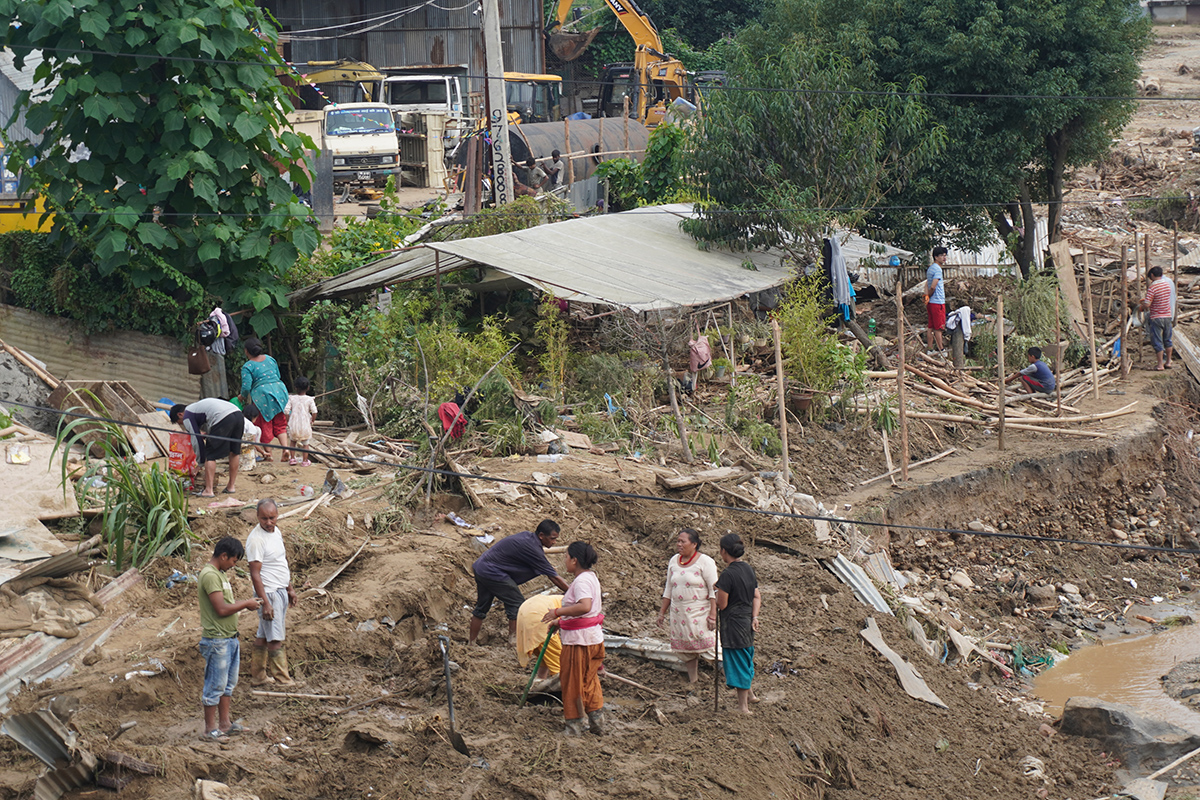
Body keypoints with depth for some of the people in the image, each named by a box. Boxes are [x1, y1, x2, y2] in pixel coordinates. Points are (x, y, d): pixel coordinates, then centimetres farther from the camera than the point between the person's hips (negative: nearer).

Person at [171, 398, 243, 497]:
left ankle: (208, 491, -1)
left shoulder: (187, 416, 12)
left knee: (210, 456, 2)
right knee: (234, 452, 21)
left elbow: (196, 440, 10)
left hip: (222, 419, -8)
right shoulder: (197, 405, 37)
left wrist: (201, 462, 18)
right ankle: (231, 486, 30)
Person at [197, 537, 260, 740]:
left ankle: (225, 723, 25)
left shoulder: (220, 574, 14)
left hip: (229, 638, 10)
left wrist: (243, 605, 7)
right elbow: (221, 609, -24)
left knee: (228, 683, 16)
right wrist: (246, 603, -13)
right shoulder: (210, 575, -19)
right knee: (215, 685, -1)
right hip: (216, 640, -10)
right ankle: (210, 728, 8)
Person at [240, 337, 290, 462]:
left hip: (262, 394, -5)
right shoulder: (270, 359, 11)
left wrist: (243, 396, 8)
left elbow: (246, 386, -12)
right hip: (279, 390, 5)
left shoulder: (247, 366, -7)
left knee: (265, 425, 8)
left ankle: (268, 454, 13)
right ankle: (285, 448, -6)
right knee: (280, 424, 12)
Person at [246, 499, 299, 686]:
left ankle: (257, 677, 21)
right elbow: (255, 574, -21)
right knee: (275, 639, -3)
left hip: (281, 591, 9)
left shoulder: (276, 531, 8)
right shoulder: (256, 539, -20)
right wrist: (265, 603, -23)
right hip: (269, 593, -9)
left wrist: (290, 588, 22)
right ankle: (283, 680, 3)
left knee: (263, 636, 14)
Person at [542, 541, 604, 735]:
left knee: (573, 682, 4)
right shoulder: (591, 577, 12)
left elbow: (584, 607, -37)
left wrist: (557, 612, -30)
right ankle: (597, 722, 22)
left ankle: (574, 725, 13)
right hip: (594, 637, 10)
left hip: (579, 641, -10)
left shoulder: (581, 581, -19)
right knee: (590, 680, 18)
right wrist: (561, 621, 22)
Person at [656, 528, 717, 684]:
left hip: (699, 611, -5)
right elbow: (669, 589, 18)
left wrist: (713, 614, -18)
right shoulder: (674, 561, 10)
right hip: (678, 611, 5)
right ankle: (693, 679, 15)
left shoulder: (705, 562, -7)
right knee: (684, 647, 5)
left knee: (700, 644, -12)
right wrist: (662, 612, 16)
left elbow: (714, 590, -10)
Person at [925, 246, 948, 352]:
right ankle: (940, 350, -2)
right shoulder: (937, 269, -15)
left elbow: (927, 284, 11)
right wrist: (929, 296, -3)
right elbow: (933, 287, -21)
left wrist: (927, 296, -3)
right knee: (939, 328, -5)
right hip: (938, 302, -9)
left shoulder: (930, 268, 15)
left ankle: (930, 348, 13)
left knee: (931, 327, 11)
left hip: (931, 303, 9)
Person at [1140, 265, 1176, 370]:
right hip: (1168, 316, 6)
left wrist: (1141, 307, 0)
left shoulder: (1152, 287, -16)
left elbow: (1147, 304, -21)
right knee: (1167, 340, 16)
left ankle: (1160, 364, 1)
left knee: (1158, 341, 0)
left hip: (1156, 317, -6)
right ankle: (1168, 362, 20)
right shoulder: (1167, 284, 4)